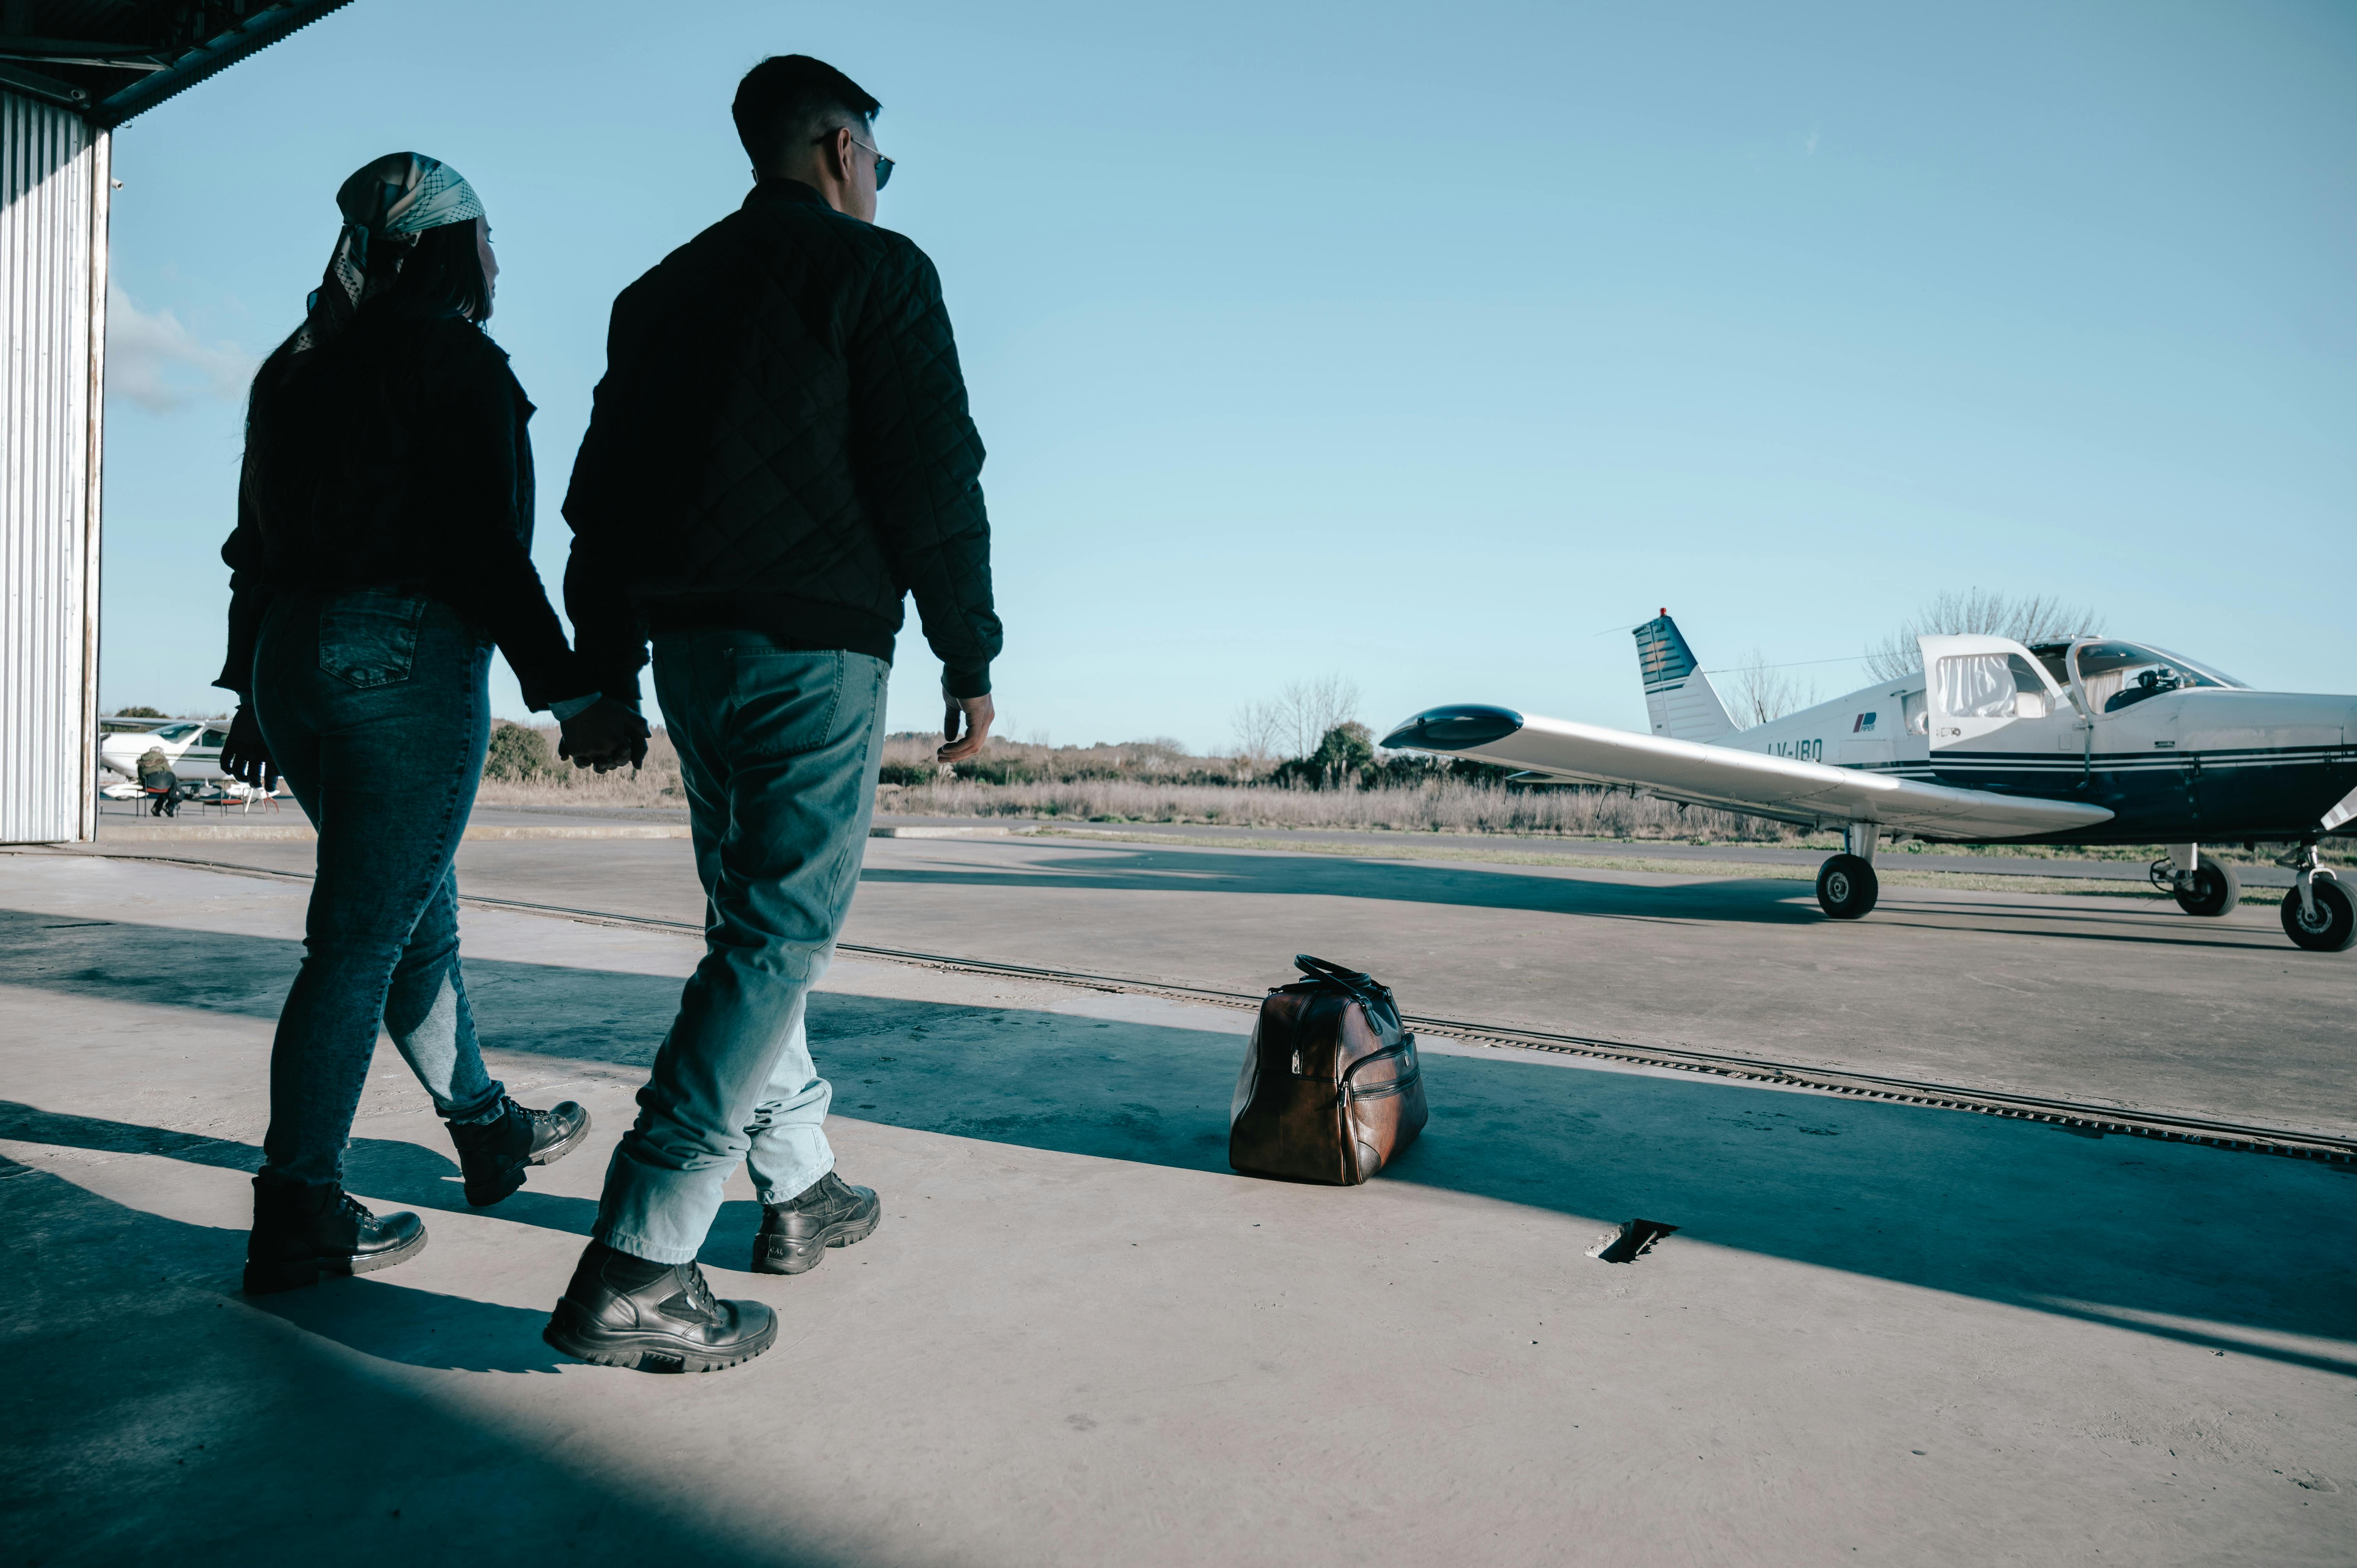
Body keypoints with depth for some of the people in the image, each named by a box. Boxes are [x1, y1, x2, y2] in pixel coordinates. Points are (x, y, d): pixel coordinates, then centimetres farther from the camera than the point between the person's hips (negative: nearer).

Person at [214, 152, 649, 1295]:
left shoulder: (297, 367, 16)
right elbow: (485, 545, -14)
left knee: (417, 911, 18)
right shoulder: (457, 360, -7)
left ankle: (489, 1132, 32)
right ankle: (298, 1217, 2)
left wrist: (252, 695, 23)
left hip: (292, 656, 8)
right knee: (362, 937, -4)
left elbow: (256, 542, 17)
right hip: (408, 655, -8)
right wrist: (569, 694, -12)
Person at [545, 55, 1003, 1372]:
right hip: (815, 646, -7)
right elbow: (935, 483, -8)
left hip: (688, 648, 8)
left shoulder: (665, 288, 19)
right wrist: (972, 662, -3)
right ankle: (633, 1274, -11)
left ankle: (804, 1189, 28)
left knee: (755, 922, 18)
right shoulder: (874, 268, 0)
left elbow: (602, 496, 16)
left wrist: (608, 676, 18)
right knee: (780, 941, -7)